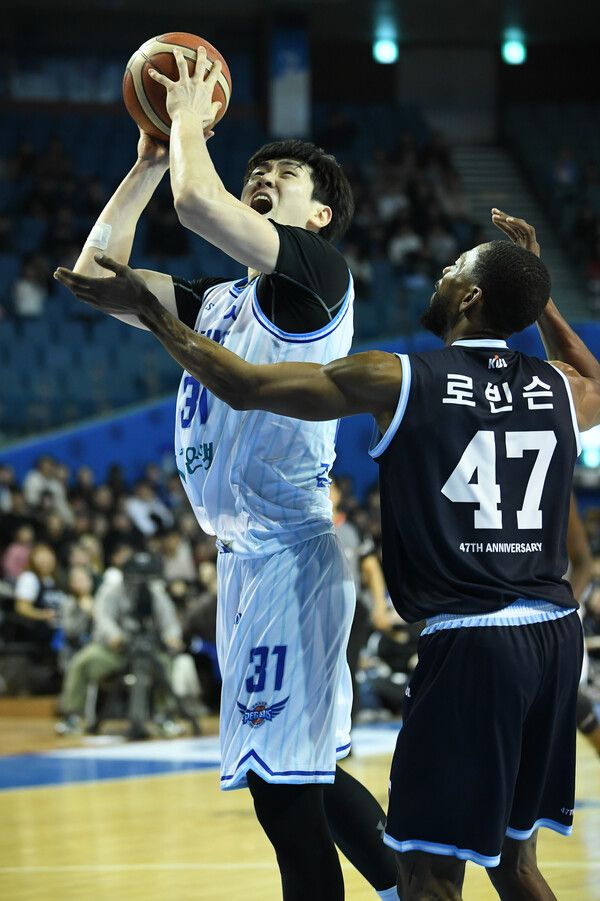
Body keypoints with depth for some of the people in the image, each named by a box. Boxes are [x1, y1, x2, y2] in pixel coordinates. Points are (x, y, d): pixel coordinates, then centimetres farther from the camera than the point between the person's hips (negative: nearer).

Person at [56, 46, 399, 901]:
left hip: (290, 555, -9)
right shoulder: (219, 303, 18)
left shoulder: (319, 271, -8)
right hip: (248, 557, 9)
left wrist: (192, 121, -4)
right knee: (308, 777, 17)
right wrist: (150, 158, 15)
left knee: (283, 788, -9)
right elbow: (96, 273, 18)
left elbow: (197, 202, -22)